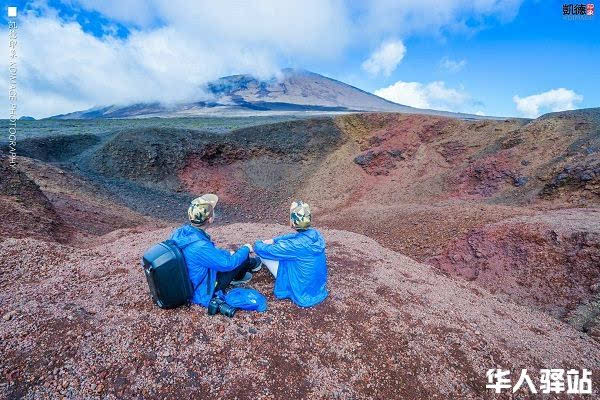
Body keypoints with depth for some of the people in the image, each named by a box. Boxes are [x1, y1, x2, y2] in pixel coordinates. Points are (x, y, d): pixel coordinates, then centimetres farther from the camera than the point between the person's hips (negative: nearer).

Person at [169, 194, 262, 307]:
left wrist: (226, 253, 14)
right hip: (203, 294, -7)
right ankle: (239, 277, 32)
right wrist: (245, 249, -6)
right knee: (244, 255, 1)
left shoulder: (179, 232, -11)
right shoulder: (200, 246, -37)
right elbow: (228, 264, -23)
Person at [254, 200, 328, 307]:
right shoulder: (316, 234, -11)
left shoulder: (296, 245, -31)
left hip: (303, 297, -7)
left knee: (264, 254, -3)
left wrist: (259, 244, 3)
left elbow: (260, 249, -19)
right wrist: (273, 240, 8)